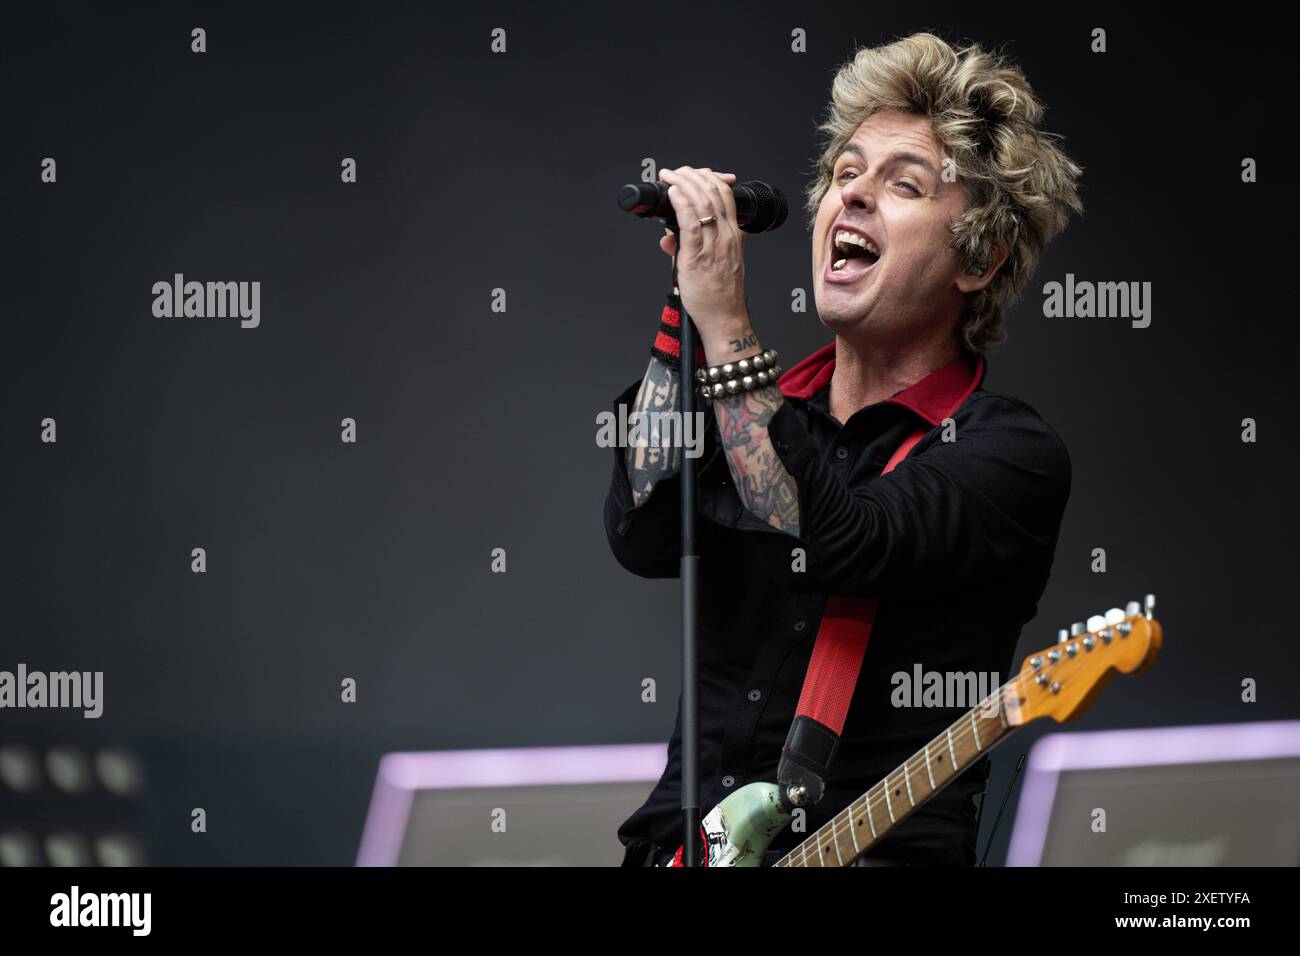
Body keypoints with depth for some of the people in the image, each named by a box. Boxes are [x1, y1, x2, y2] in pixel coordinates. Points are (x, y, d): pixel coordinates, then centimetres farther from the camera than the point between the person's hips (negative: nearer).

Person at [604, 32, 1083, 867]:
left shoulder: (1011, 454, -2)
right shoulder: (758, 416, 14)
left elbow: (835, 547, -18)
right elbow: (644, 533, -4)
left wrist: (724, 322, -14)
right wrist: (686, 309, -3)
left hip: (877, 849, -4)